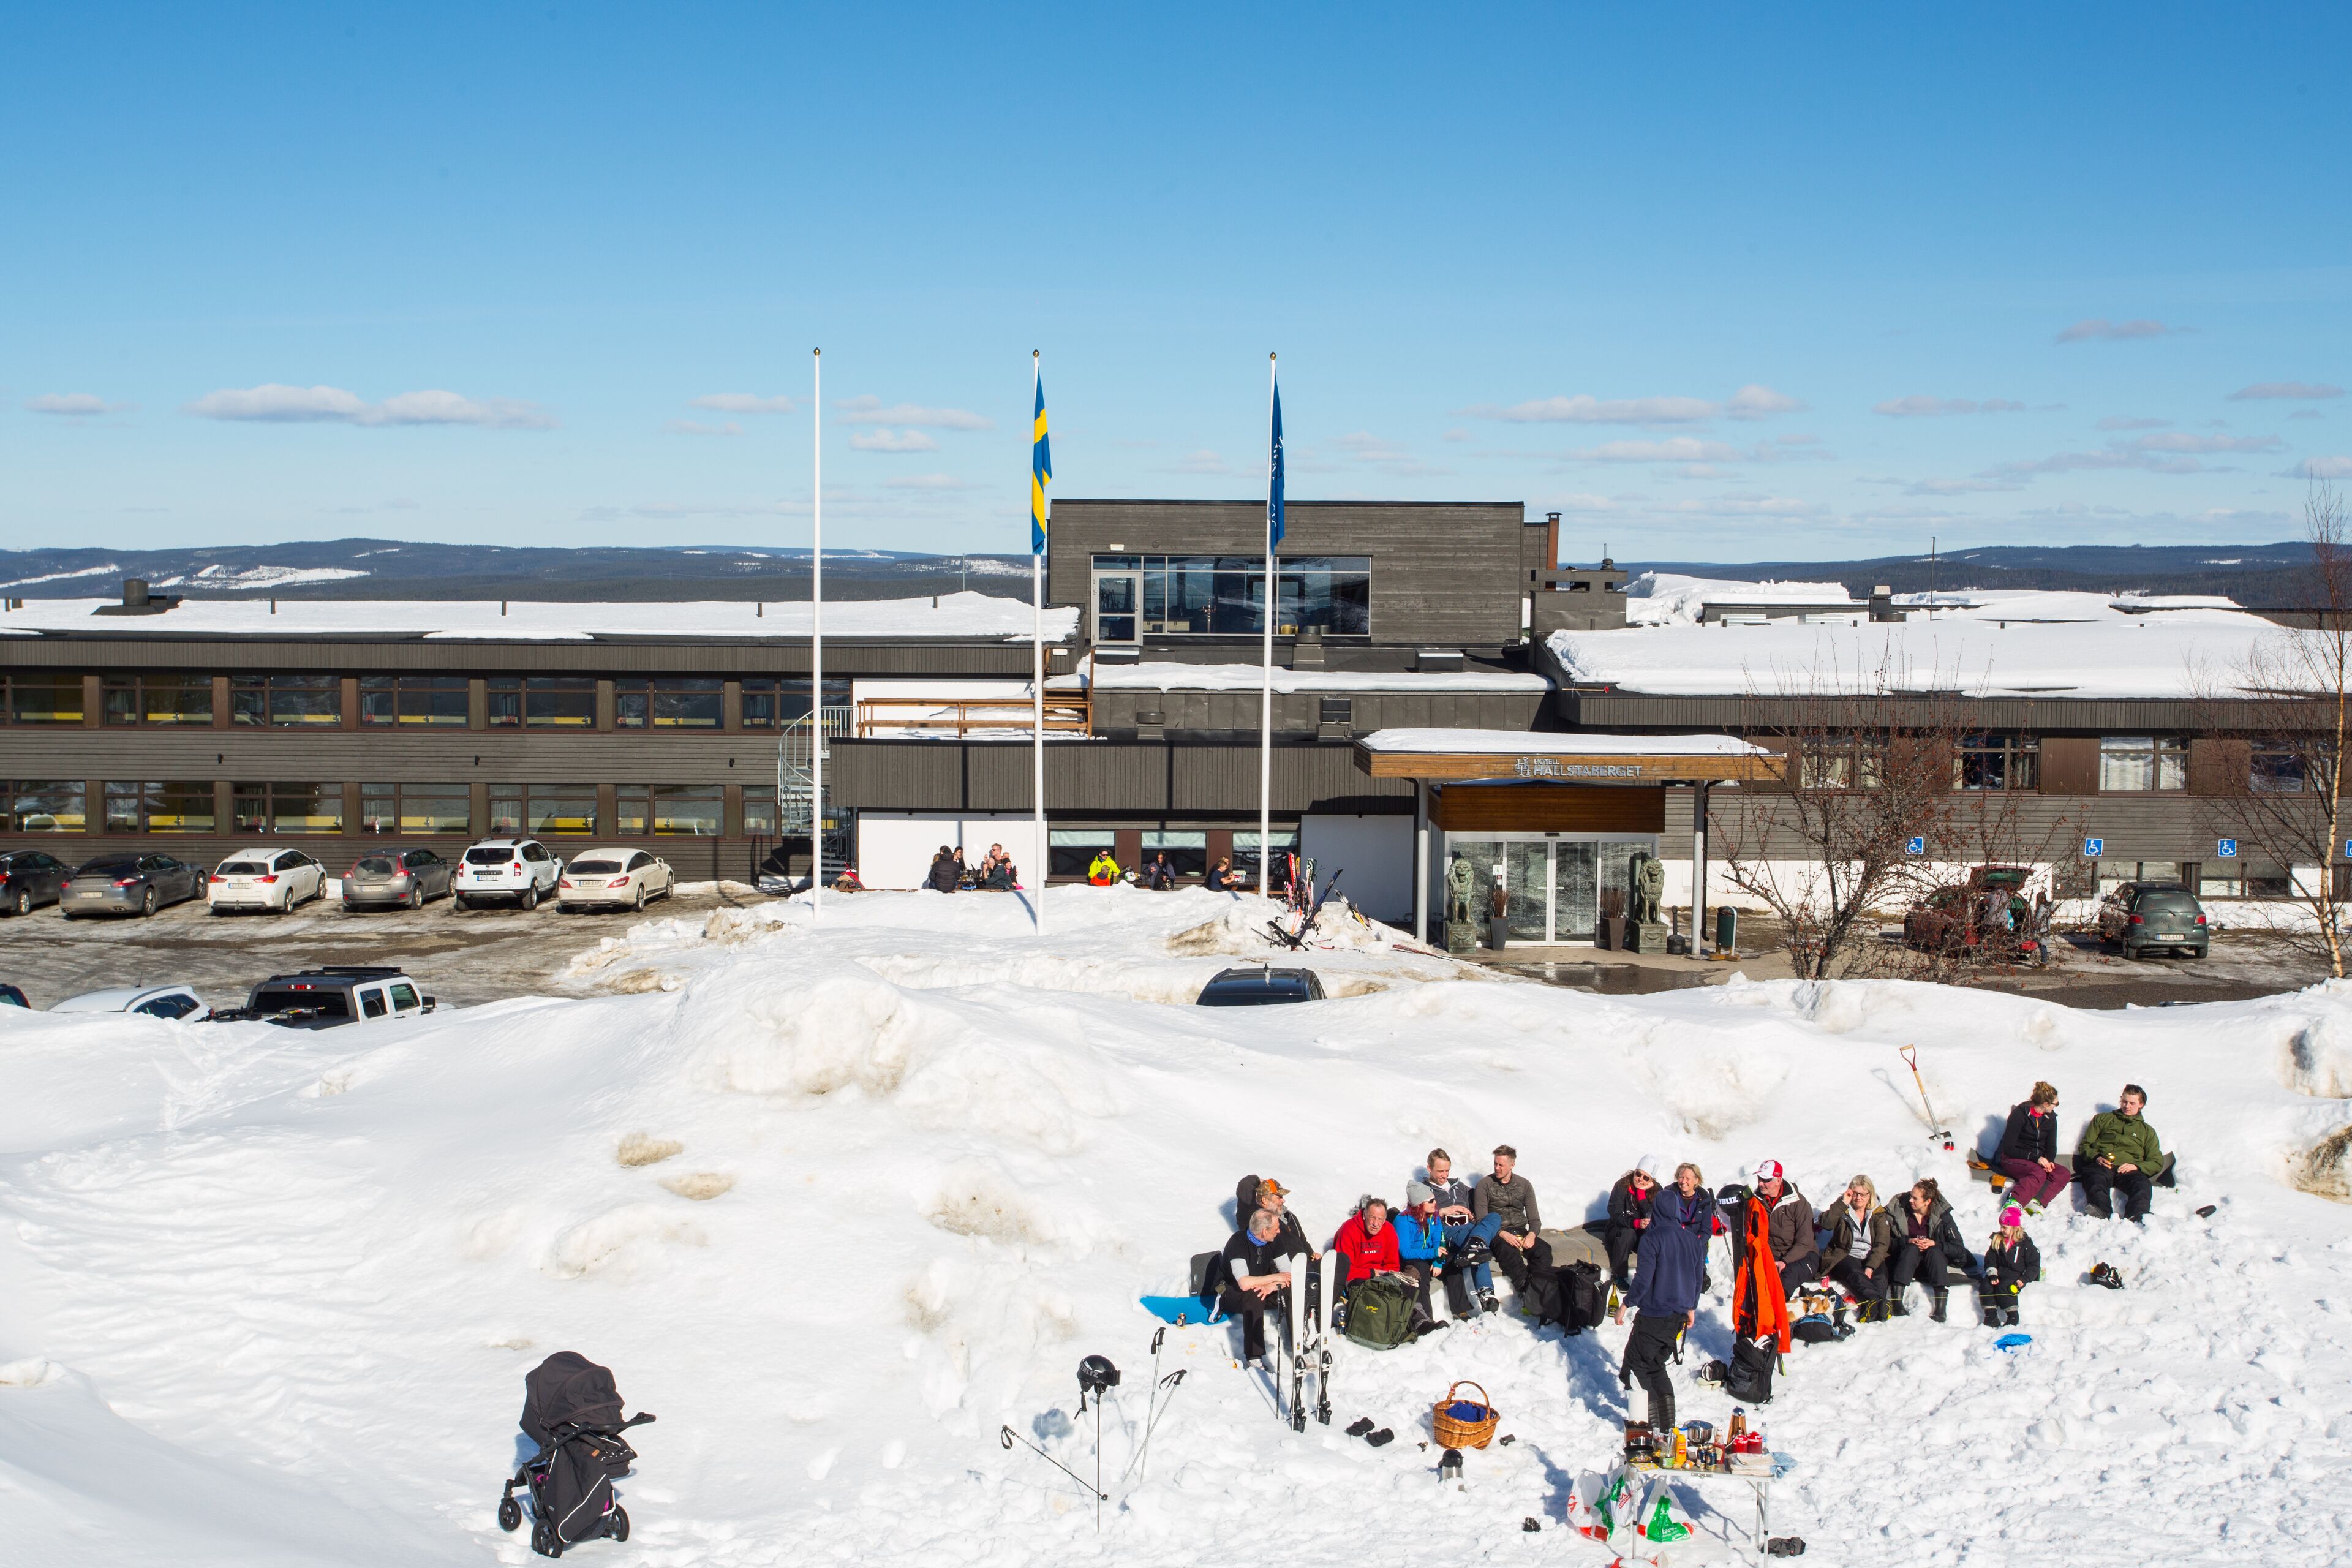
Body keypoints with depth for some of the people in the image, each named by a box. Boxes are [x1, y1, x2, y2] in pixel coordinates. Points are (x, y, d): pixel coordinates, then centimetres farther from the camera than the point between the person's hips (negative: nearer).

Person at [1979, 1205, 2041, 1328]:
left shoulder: (2026, 1244, -3)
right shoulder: (1997, 1241, 9)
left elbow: (2034, 1265, -3)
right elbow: (1990, 1260, 7)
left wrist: (2024, 1279, -17)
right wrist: (1992, 1275, -10)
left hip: (2015, 1276, -5)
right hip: (1999, 1274, 5)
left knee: (2003, 1288, -33)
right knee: (1985, 1286, -24)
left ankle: (2013, 1317, -24)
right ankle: (1990, 1315, -21)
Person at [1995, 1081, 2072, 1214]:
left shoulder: (2050, 1118, 7)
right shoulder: (2020, 1114, -12)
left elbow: (2051, 1146, 11)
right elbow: (2008, 1148, -14)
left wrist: (2049, 1161, -12)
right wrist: (2035, 1158, -23)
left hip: (2038, 1161, 6)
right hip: (2013, 1160, -6)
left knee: (2064, 1174, -23)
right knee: (2039, 1173, -38)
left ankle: (2037, 1203, -43)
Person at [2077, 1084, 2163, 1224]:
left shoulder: (2147, 1131, 33)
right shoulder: (2102, 1119, 32)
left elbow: (2157, 1162, 21)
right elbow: (2084, 1145, 22)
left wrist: (2137, 1166, -2)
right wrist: (2096, 1158, -1)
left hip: (2128, 1169, 1)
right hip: (2100, 1165, -1)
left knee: (2141, 1185, -37)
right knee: (2097, 1181, -39)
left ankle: (2138, 1218, -65)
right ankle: (2101, 1215, -68)